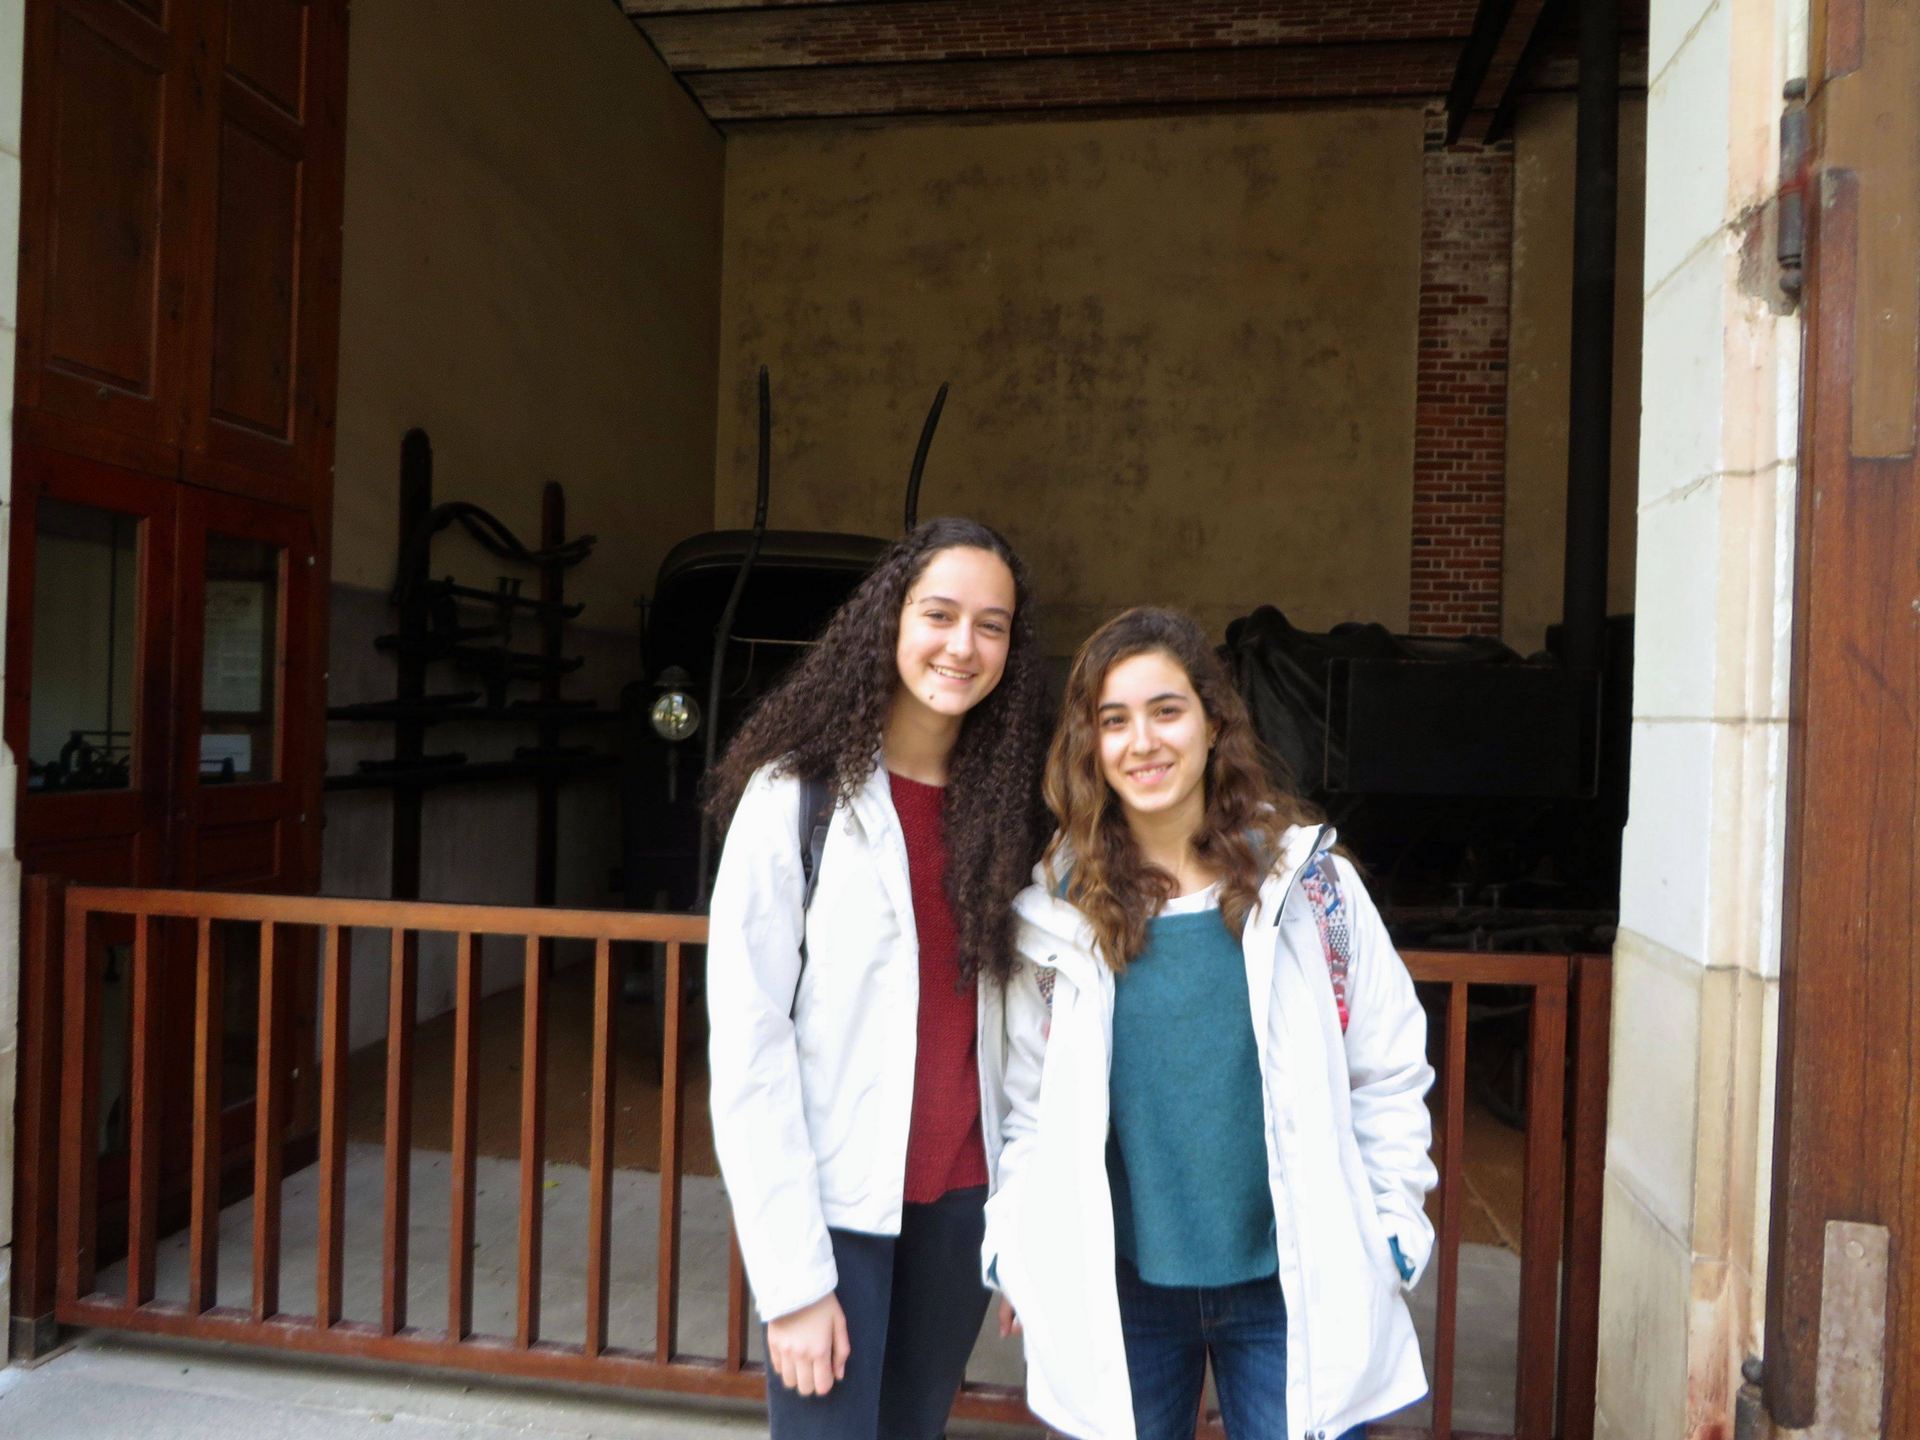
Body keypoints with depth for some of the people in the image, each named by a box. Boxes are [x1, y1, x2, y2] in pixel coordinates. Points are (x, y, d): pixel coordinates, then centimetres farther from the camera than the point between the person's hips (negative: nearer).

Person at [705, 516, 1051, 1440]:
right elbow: (746, 1043, -13)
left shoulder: (1004, 805, 4)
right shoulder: (797, 793, -11)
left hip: (960, 1198, 5)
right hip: (834, 1201, -4)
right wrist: (792, 1277, -14)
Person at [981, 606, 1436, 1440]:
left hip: (1291, 1285, 0)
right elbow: (1023, 1104, 4)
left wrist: (1393, 1232, 1)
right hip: (1116, 1290, 1)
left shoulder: (1307, 882, -4)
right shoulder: (1055, 910, -2)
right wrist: (1015, 1253, -1)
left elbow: (1391, 1072, 3)